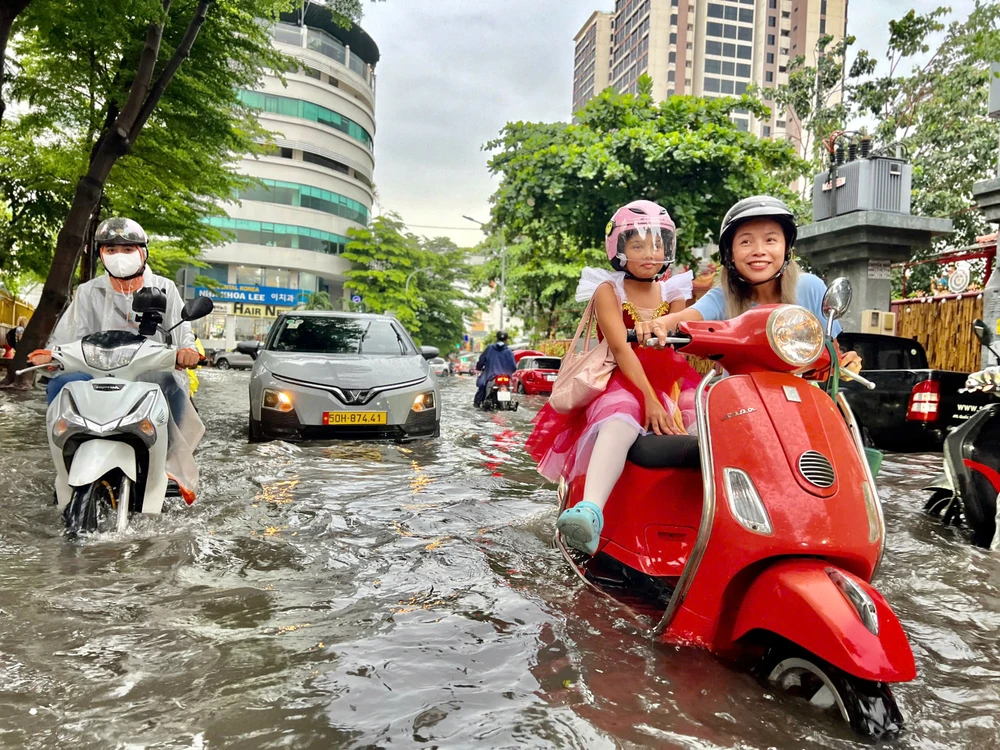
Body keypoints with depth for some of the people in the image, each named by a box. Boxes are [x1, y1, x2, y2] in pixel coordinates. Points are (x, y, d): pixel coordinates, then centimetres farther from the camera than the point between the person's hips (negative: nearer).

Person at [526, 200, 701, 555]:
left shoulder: (673, 292, 18)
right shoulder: (608, 290, 4)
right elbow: (621, 349, -11)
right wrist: (650, 400, -25)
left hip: (670, 384, 5)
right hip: (621, 383, -5)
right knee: (620, 422, -38)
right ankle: (590, 510, -56)